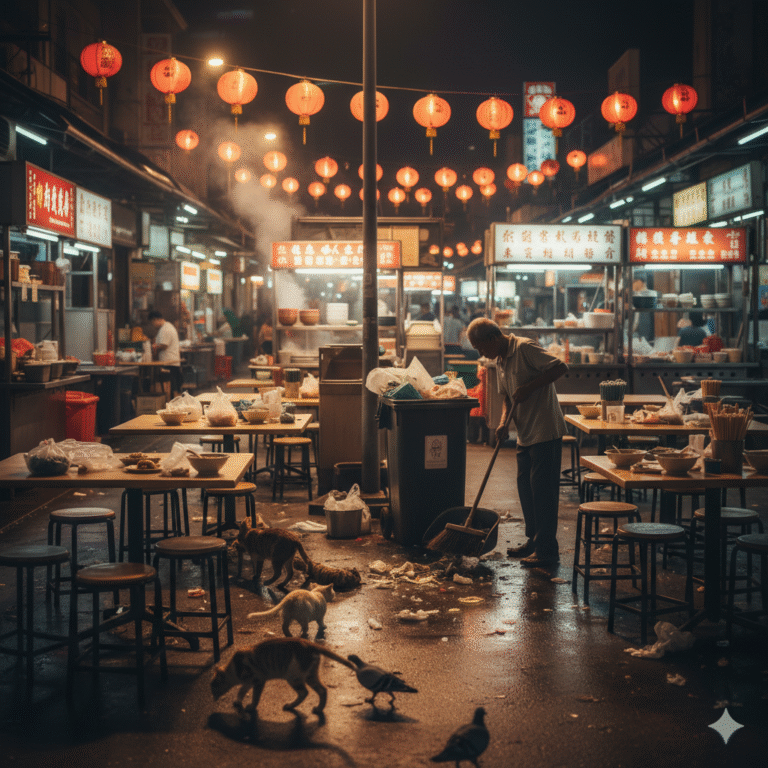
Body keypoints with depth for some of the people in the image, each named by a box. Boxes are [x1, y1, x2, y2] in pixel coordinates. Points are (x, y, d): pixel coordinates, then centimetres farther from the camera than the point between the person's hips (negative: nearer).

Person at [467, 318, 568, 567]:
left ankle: (547, 550, -1)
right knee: (525, 486, 13)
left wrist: (529, 387, -25)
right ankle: (534, 541, 25)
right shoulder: (500, 361, 12)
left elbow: (561, 368, -22)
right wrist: (504, 422, 2)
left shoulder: (525, 348, -15)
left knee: (542, 488, -6)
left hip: (545, 431, -9)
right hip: (526, 433, 9)